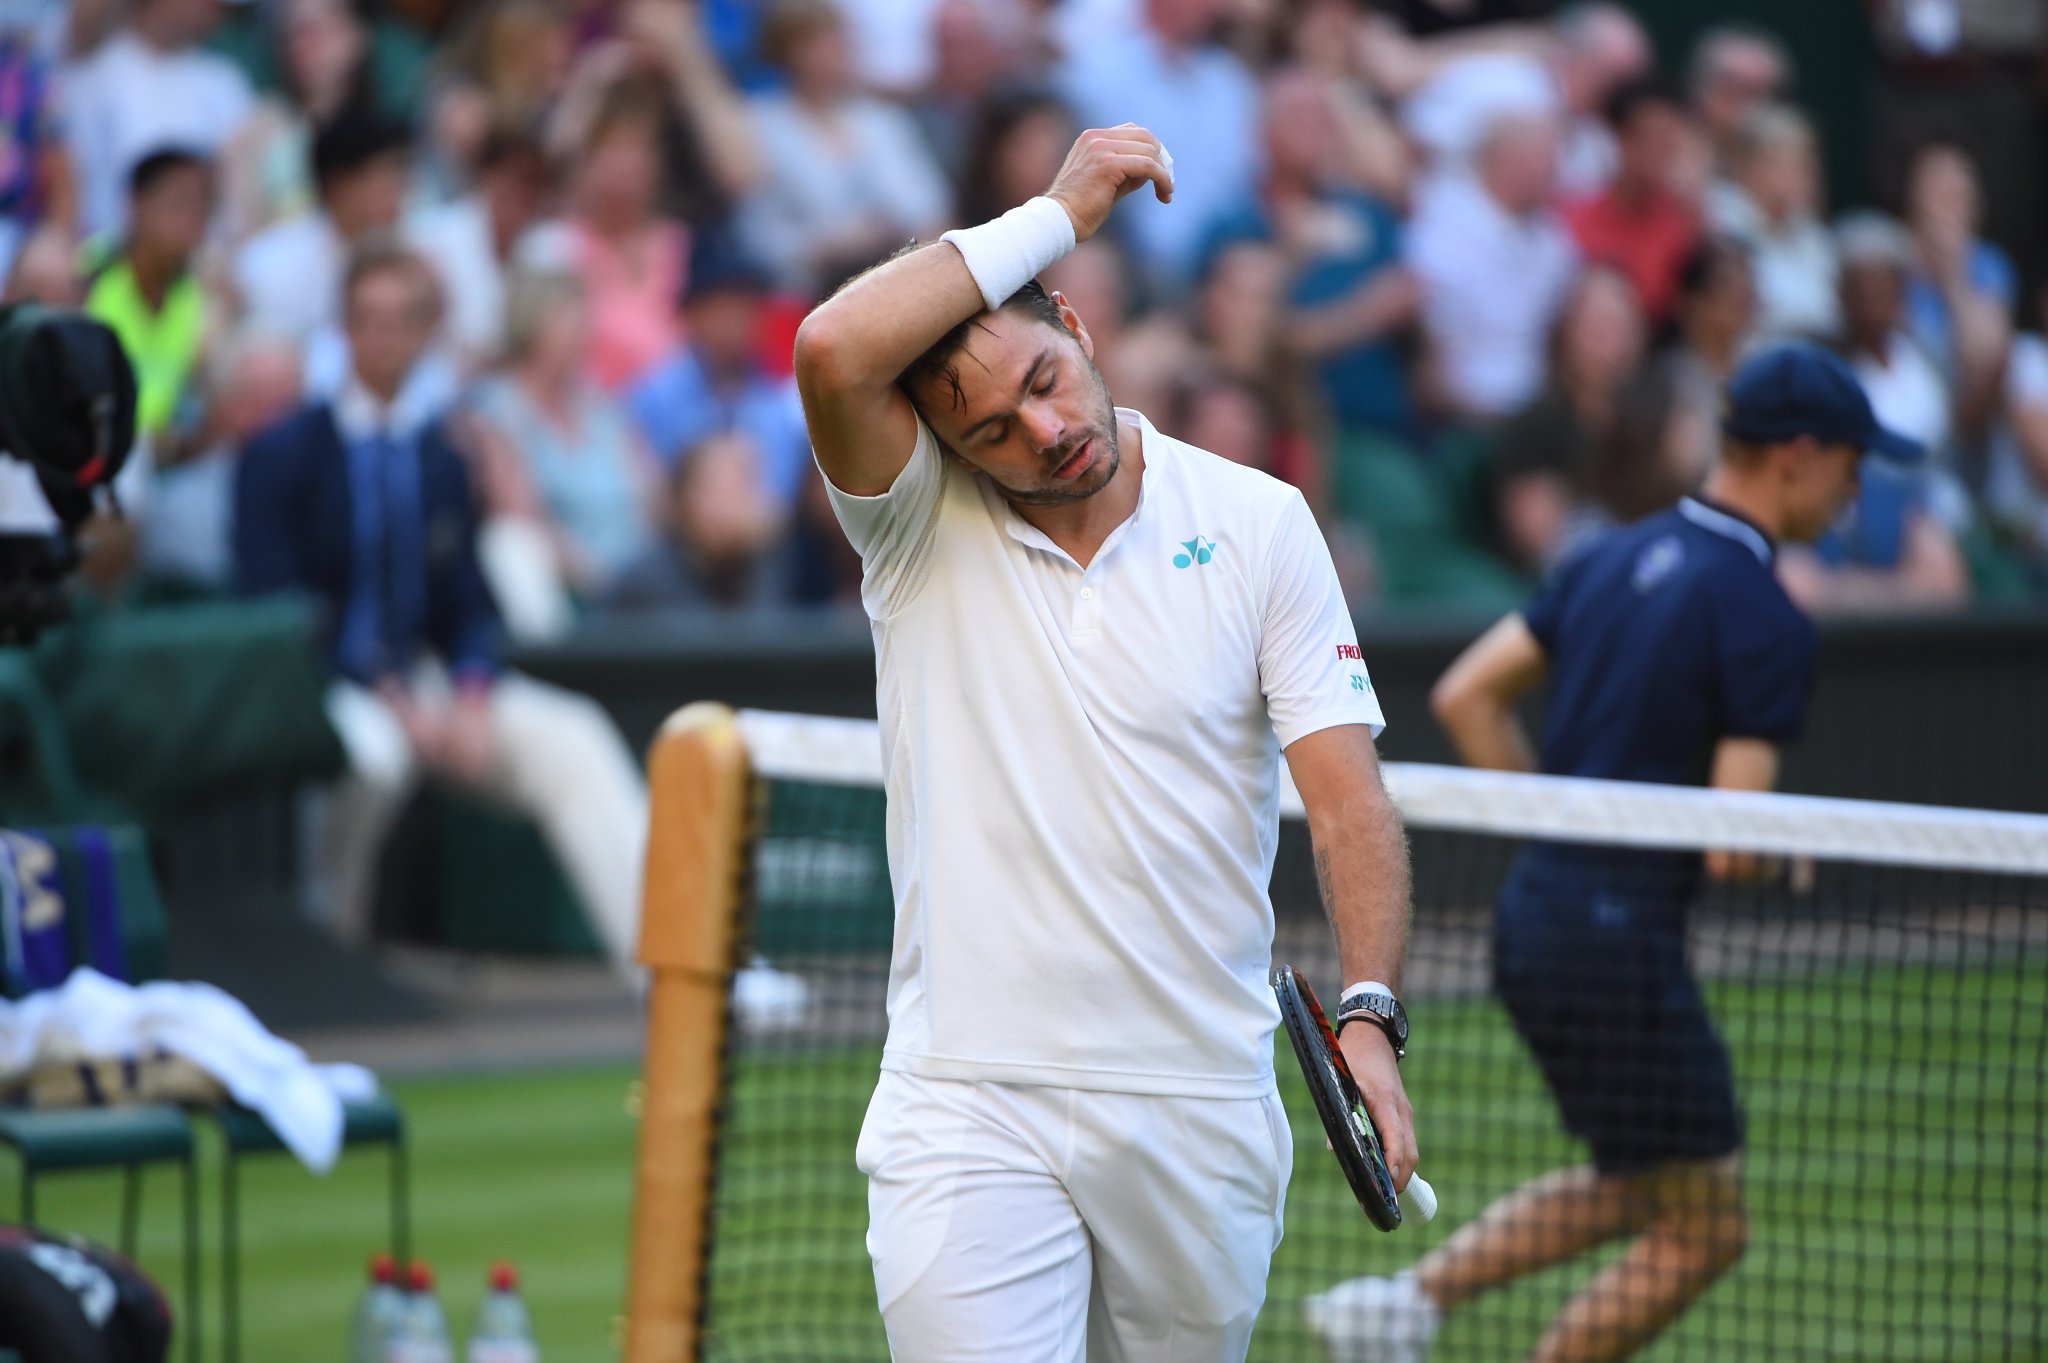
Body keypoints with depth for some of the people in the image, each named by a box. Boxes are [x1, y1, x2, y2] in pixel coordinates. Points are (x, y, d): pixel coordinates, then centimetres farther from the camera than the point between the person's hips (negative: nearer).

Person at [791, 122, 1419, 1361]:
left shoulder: (1259, 523, 2)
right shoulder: (921, 524, -1)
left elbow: (1348, 796, -3)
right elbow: (833, 352, -22)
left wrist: (1369, 1013, -19)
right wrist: (1056, 212, -15)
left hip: (1201, 1108, 2)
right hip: (969, 1107, -2)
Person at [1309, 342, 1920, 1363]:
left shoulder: (1617, 559, 9)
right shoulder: (1768, 623, -16)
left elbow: (1465, 696, 12)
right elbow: (1733, 845, -19)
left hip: (1535, 907, 9)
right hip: (1620, 935, -9)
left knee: (1630, 1192, 24)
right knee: (1705, 1228, 5)